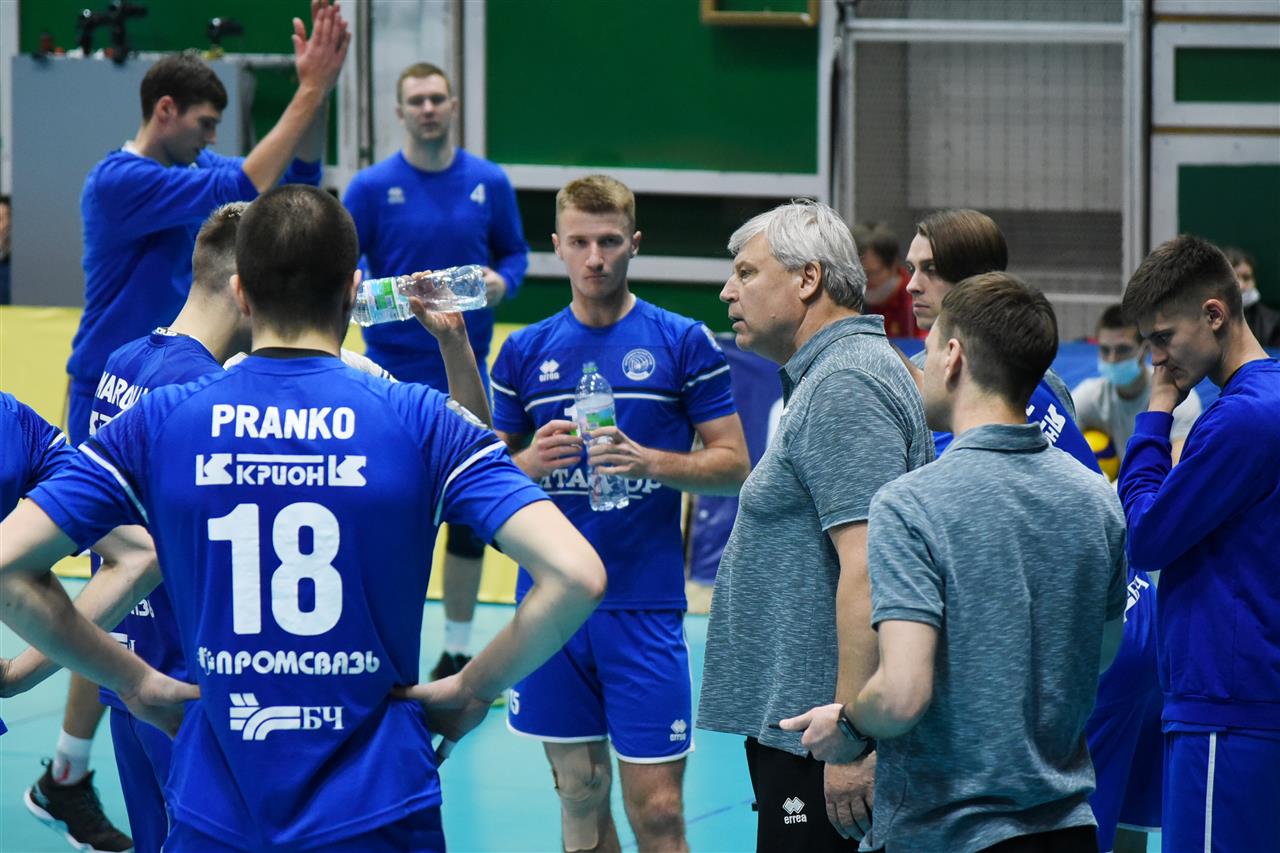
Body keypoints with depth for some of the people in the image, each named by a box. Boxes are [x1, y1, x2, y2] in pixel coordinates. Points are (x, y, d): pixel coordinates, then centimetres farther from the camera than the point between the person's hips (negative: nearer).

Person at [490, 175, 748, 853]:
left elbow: (733, 464, 1)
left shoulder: (684, 343, 1)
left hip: (644, 608, -3)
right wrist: (530, 462, -8)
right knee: (580, 797, 9)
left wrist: (649, 462, -15)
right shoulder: (524, 352, 9)